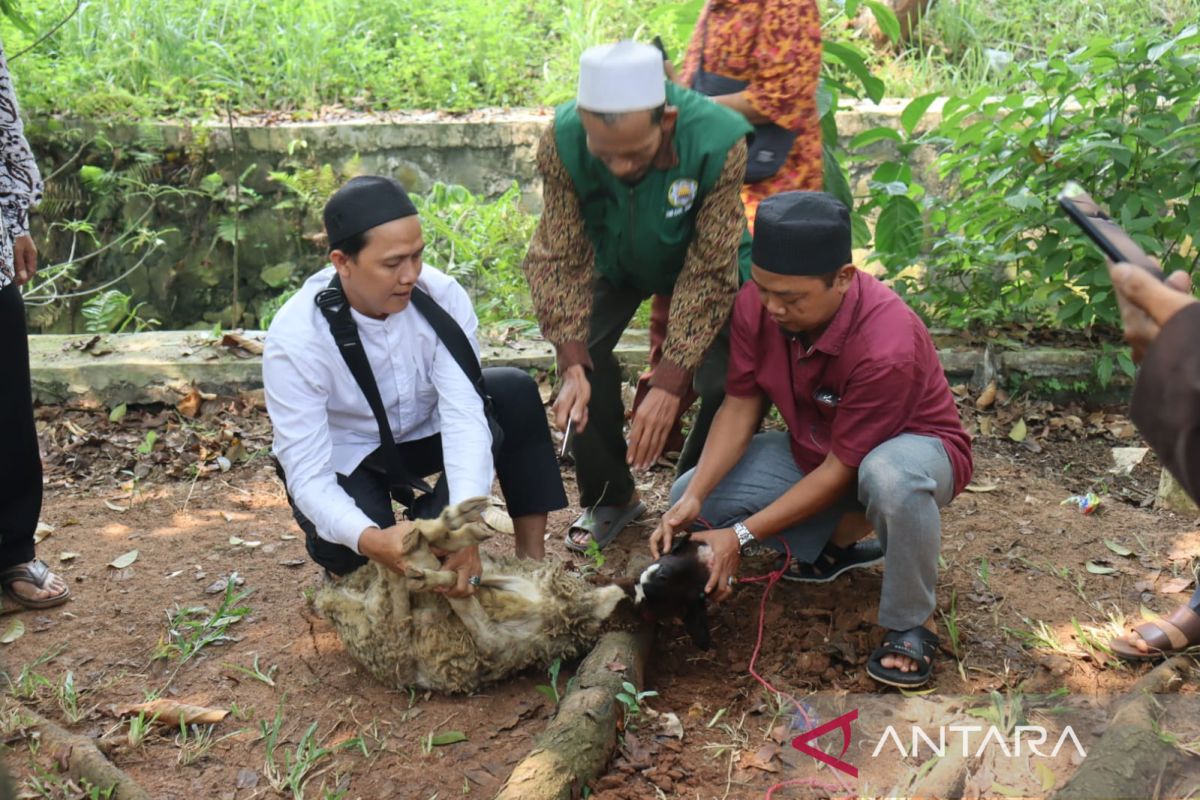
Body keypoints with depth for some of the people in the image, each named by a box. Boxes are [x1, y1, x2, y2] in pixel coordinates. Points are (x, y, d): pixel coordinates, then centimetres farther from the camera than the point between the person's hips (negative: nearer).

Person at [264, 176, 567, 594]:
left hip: (425, 432, 4)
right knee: (351, 554, -33)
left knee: (515, 392, -21)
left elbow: (464, 415, -31)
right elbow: (307, 474, -33)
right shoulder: (295, 338, -31)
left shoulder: (441, 295, -25)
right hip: (345, 459, -3)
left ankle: (531, 560, -12)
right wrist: (368, 539, -54)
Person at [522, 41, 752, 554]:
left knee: (727, 379, -19)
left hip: (706, 256, -2)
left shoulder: (717, 142, -39)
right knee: (584, 356, -18)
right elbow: (560, 259, -26)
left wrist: (670, 382, -39)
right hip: (612, 258, 2)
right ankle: (608, 498, 6)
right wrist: (574, 365, -38)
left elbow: (708, 274, -34)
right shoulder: (562, 142, -33)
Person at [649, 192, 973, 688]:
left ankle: (911, 626, -16)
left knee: (892, 476, -44)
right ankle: (844, 533, 10)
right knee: (689, 500, -10)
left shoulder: (886, 345, -37)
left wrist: (741, 536, -30)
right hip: (814, 447, 6)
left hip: (912, 446, -6)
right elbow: (739, 406, -12)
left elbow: (841, 469, -30)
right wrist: (694, 499, -26)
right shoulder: (757, 303, -20)